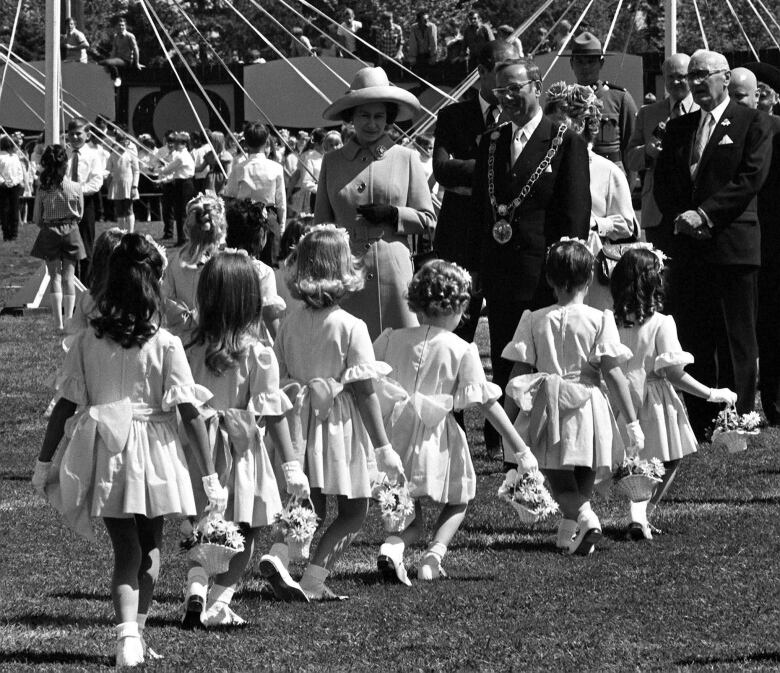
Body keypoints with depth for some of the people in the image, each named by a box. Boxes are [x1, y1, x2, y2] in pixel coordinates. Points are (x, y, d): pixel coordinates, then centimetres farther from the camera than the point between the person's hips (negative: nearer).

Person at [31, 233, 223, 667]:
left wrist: (45, 461, 10)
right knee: (150, 549, 19)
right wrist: (211, 477, -6)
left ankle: (127, 632, -16)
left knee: (126, 550, 5)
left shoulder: (88, 341, -3)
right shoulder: (165, 345, -9)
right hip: (153, 453, -1)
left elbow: (65, 406, -1)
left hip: (105, 452, 1)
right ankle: (138, 630, 24)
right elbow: (190, 415, -10)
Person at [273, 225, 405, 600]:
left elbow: (278, 382, 5)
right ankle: (313, 578, -6)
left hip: (300, 425, 4)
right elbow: (364, 392, -13)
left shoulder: (290, 323, 0)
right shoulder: (351, 327, -13)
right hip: (340, 426, -4)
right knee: (354, 513, 8)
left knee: (310, 511, 19)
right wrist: (383, 447, -7)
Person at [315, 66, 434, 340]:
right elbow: (321, 224, 15)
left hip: (393, 269, -1)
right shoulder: (332, 162, 11)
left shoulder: (406, 158, 6)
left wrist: (392, 214, -8)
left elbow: (427, 220, 9)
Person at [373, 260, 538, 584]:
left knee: (410, 516, 16)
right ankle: (434, 554, -4)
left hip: (393, 434, 3)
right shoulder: (462, 351, -5)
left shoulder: (390, 340, 4)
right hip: (435, 440, -3)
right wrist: (520, 449, -1)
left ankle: (391, 547, -17)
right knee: (457, 502, 22)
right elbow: (487, 403, -5)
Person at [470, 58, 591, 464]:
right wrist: (476, 263, 10)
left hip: (544, 271, -5)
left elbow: (574, 214, -7)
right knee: (503, 366, 7)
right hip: (500, 270, 6)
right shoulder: (490, 144, 13)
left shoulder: (566, 143, -3)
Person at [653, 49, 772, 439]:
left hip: (732, 243, -5)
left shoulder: (751, 124, 1)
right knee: (691, 343, 4)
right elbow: (662, 183, 15)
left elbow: (751, 178, -9)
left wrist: (704, 214, -15)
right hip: (687, 247, 5)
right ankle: (696, 425, 7)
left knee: (736, 343, -3)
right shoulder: (678, 128, 18)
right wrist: (678, 218, -5)